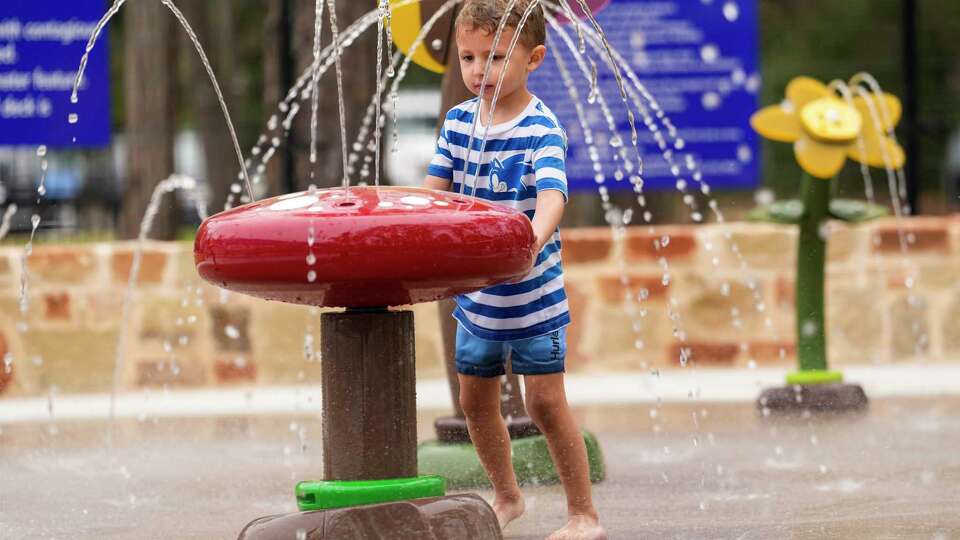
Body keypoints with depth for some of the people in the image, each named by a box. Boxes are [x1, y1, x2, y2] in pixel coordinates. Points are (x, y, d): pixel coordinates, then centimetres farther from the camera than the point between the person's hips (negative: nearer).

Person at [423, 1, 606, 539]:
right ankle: (506, 496, 36)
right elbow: (435, 188, 7)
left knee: (546, 400, -6)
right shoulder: (459, 121, 1)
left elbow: (552, 195, -32)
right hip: (476, 292, 6)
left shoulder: (542, 128, -17)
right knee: (476, 399, 14)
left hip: (533, 292, -6)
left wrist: (533, 240, -52)